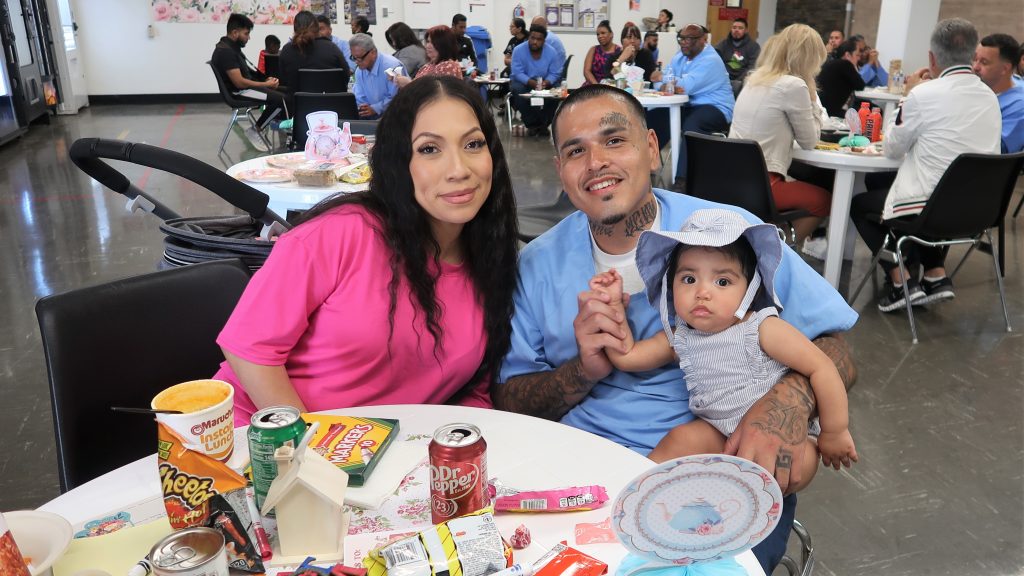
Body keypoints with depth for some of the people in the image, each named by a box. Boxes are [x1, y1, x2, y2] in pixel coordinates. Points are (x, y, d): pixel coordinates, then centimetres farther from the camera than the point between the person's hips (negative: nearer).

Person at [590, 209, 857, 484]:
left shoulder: (763, 329, -19)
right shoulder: (680, 338, -1)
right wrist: (613, 305, -3)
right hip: (722, 434, 4)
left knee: (803, 460, -33)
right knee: (684, 438, -22)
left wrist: (834, 432, -13)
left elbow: (821, 368, -18)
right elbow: (626, 356, 4)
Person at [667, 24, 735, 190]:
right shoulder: (679, 58, 12)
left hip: (716, 108, -7)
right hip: (689, 107, 8)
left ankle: (682, 180, -42)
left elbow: (686, 86, -25)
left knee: (691, 124, -38)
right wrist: (674, 86, -20)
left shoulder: (710, 60, -14)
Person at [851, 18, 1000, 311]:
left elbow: (893, 149, 0)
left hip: (930, 206, -7)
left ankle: (901, 281, 9)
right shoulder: (990, 97, 6)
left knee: (859, 204, 18)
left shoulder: (923, 94, -14)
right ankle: (935, 275, 22)